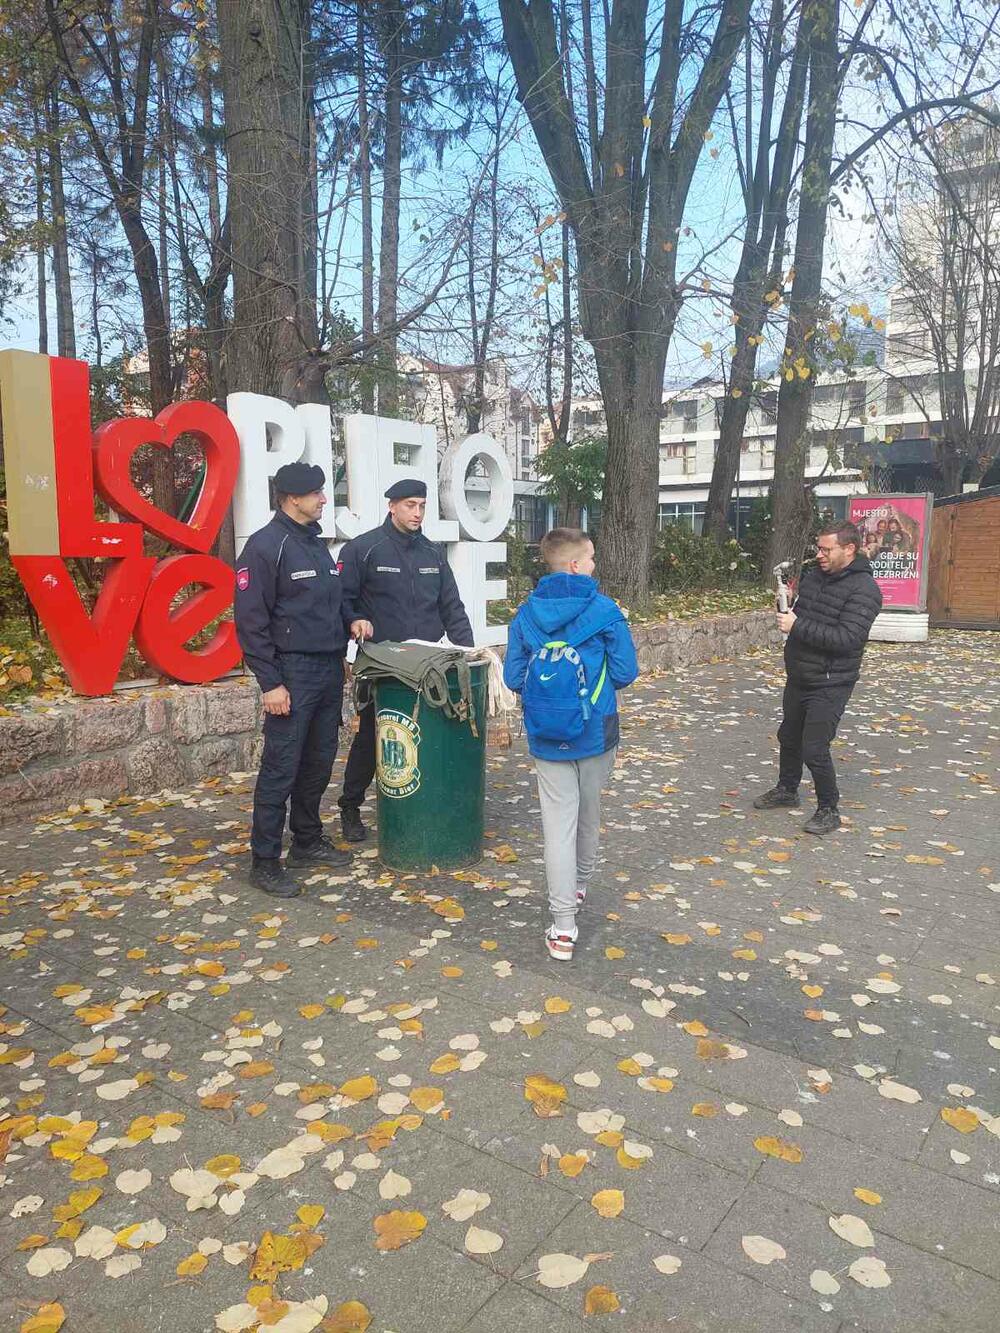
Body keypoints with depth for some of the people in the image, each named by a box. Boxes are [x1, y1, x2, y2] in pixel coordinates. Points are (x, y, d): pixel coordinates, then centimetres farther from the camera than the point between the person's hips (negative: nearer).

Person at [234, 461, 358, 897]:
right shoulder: (266, 545, -10)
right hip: (293, 672, -8)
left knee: (319, 761, 14)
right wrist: (270, 682, -17)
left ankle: (308, 841, 28)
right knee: (281, 768, -4)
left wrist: (339, 659, 15)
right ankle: (264, 861, 5)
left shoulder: (317, 543, 16)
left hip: (329, 669, 8)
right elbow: (251, 620, -14)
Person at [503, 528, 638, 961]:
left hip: (546, 737, 1)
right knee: (589, 816, 21)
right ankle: (579, 885, 45)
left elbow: (513, 677, -1)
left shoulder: (526, 614, -2)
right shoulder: (604, 610, -9)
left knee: (559, 823, 3)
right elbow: (625, 673, -8)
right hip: (595, 732, -1)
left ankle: (563, 926, 2)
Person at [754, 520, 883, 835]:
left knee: (814, 749, -8)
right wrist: (786, 609, -3)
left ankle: (829, 810, 11)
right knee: (789, 737, 21)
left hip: (829, 685, -8)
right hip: (798, 677, 8)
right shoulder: (812, 575, 4)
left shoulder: (864, 589, -19)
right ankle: (787, 789, 43)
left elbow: (846, 638, -28)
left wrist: (797, 626, -28)